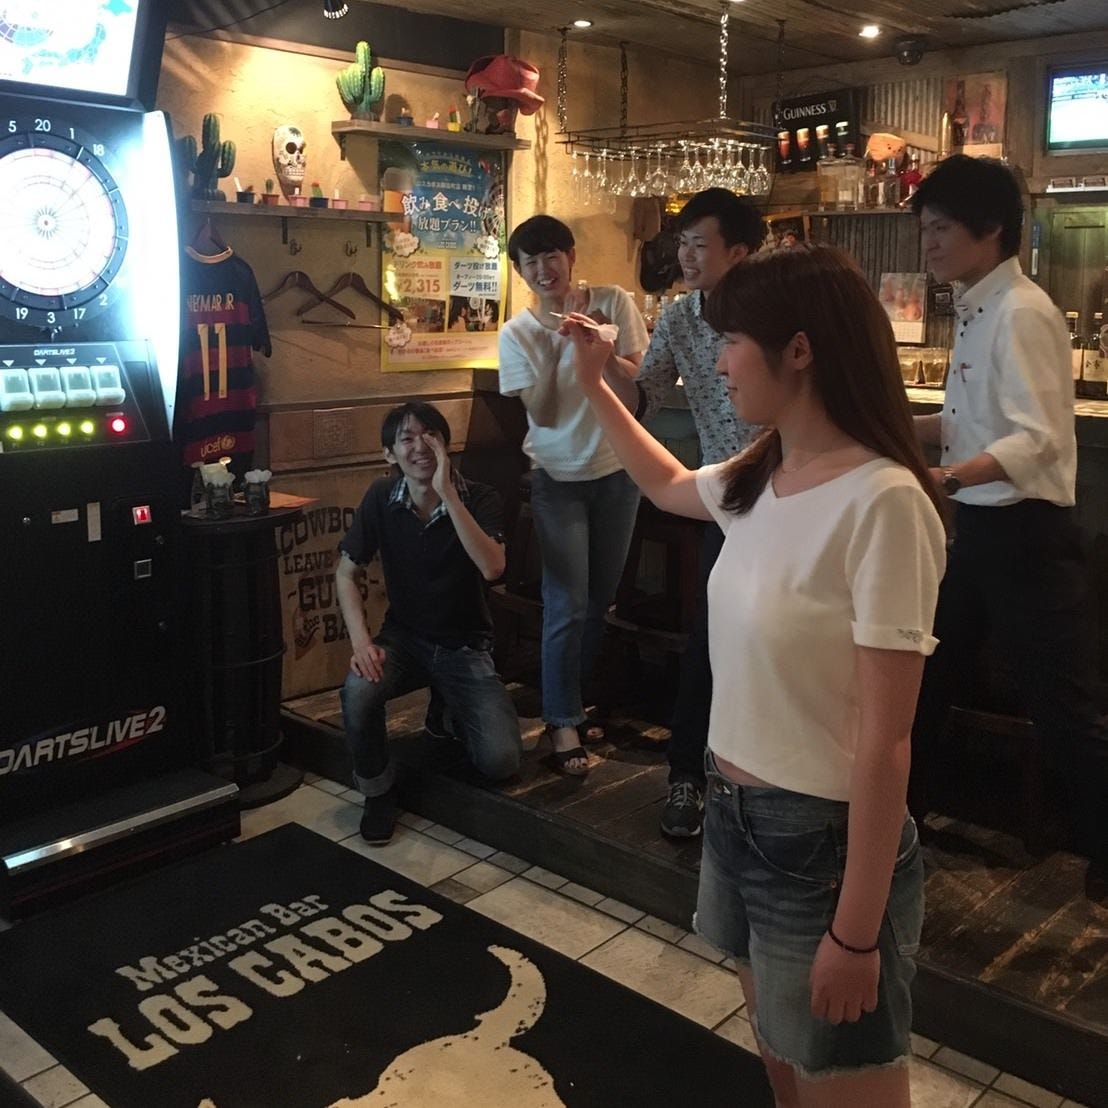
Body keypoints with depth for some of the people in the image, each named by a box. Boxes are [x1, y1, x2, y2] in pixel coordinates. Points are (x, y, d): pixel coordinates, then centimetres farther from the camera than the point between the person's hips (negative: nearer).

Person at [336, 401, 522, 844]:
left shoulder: (479, 498, -14)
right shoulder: (380, 498, -7)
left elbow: (491, 568, -32)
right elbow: (347, 574, 0)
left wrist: (448, 494, -36)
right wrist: (361, 641, -16)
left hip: (464, 645, -1)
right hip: (403, 637, 1)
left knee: (501, 762, -17)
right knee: (357, 693, -33)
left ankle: (452, 710, 18)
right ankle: (378, 788, -3)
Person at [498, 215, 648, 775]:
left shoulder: (614, 302, -6)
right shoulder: (518, 333, -6)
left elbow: (637, 388, -10)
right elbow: (542, 413, -13)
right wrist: (552, 350, -24)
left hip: (617, 471, 2)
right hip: (558, 478, -2)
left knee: (599, 601, 13)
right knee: (567, 607, -4)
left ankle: (570, 699, 32)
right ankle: (563, 721, 10)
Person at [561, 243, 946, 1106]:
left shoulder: (882, 502, -23)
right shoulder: (759, 481, 0)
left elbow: (884, 741, -22)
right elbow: (670, 487, 26)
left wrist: (856, 931, -19)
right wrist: (596, 389, 23)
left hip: (823, 841, -7)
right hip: (735, 815, 8)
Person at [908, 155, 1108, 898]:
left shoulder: (1021, 312, -18)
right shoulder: (977, 311, 10)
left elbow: (1037, 439, -25)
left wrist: (945, 478, -37)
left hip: (1026, 531, -10)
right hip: (980, 525, 10)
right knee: (927, 676, 18)